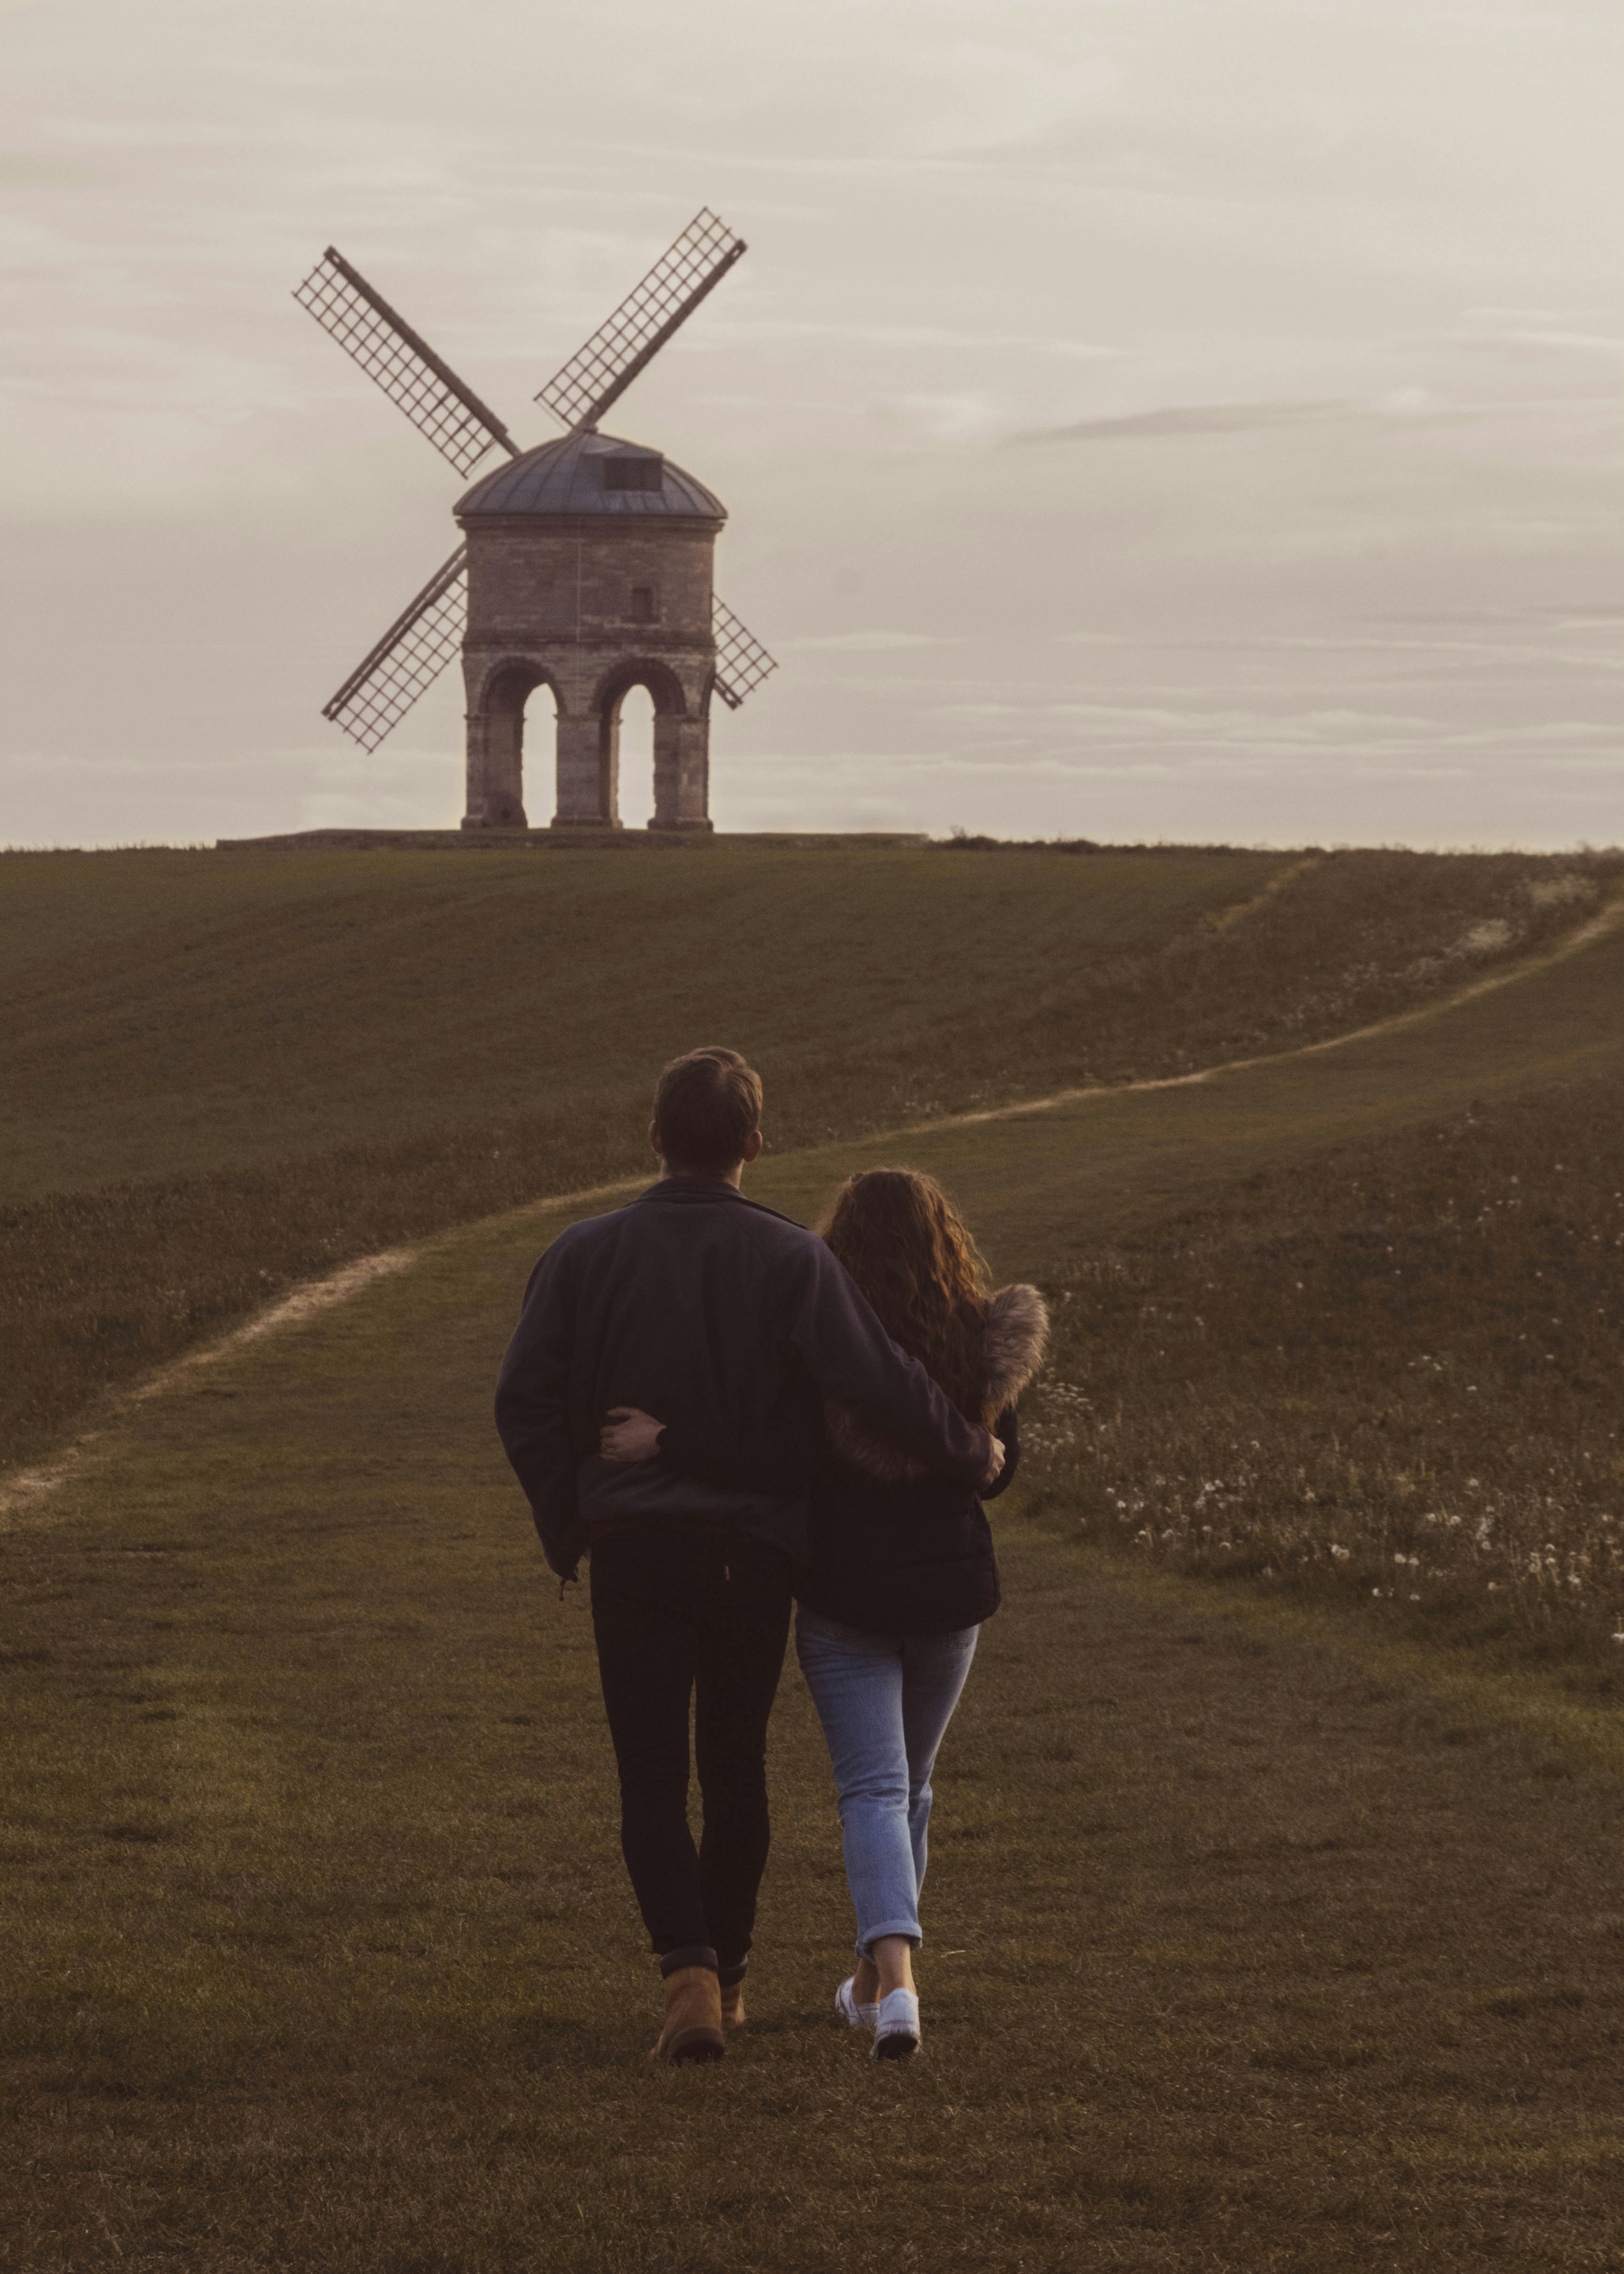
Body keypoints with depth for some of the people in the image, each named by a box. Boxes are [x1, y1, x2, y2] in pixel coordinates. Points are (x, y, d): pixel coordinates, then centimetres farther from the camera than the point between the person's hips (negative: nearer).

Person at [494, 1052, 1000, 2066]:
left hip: (633, 1548, 0)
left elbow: (526, 1400, -1)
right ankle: (728, 1974, 27)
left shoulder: (585, 1255, -1)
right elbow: (879, 1382, -13)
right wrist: (971, 1453, 3)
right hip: (756, 1552, 0)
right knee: (736, 1768, 16)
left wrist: (564, 1525, 11)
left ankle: (688, 1969, -19)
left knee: (654, 1779, 1)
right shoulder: (792, 1260, -7)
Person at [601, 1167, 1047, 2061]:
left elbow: (786, 1445, -28)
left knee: (874, 1791, -4)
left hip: (845, 1594, -3)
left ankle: (897, 1982, -25)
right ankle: (875, 1976, 31)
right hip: (949, 1591, 3)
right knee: (910, 1782, 21)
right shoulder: (981, 1342, -3)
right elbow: (996, 1467, 6)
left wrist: (667, 1441, -26)